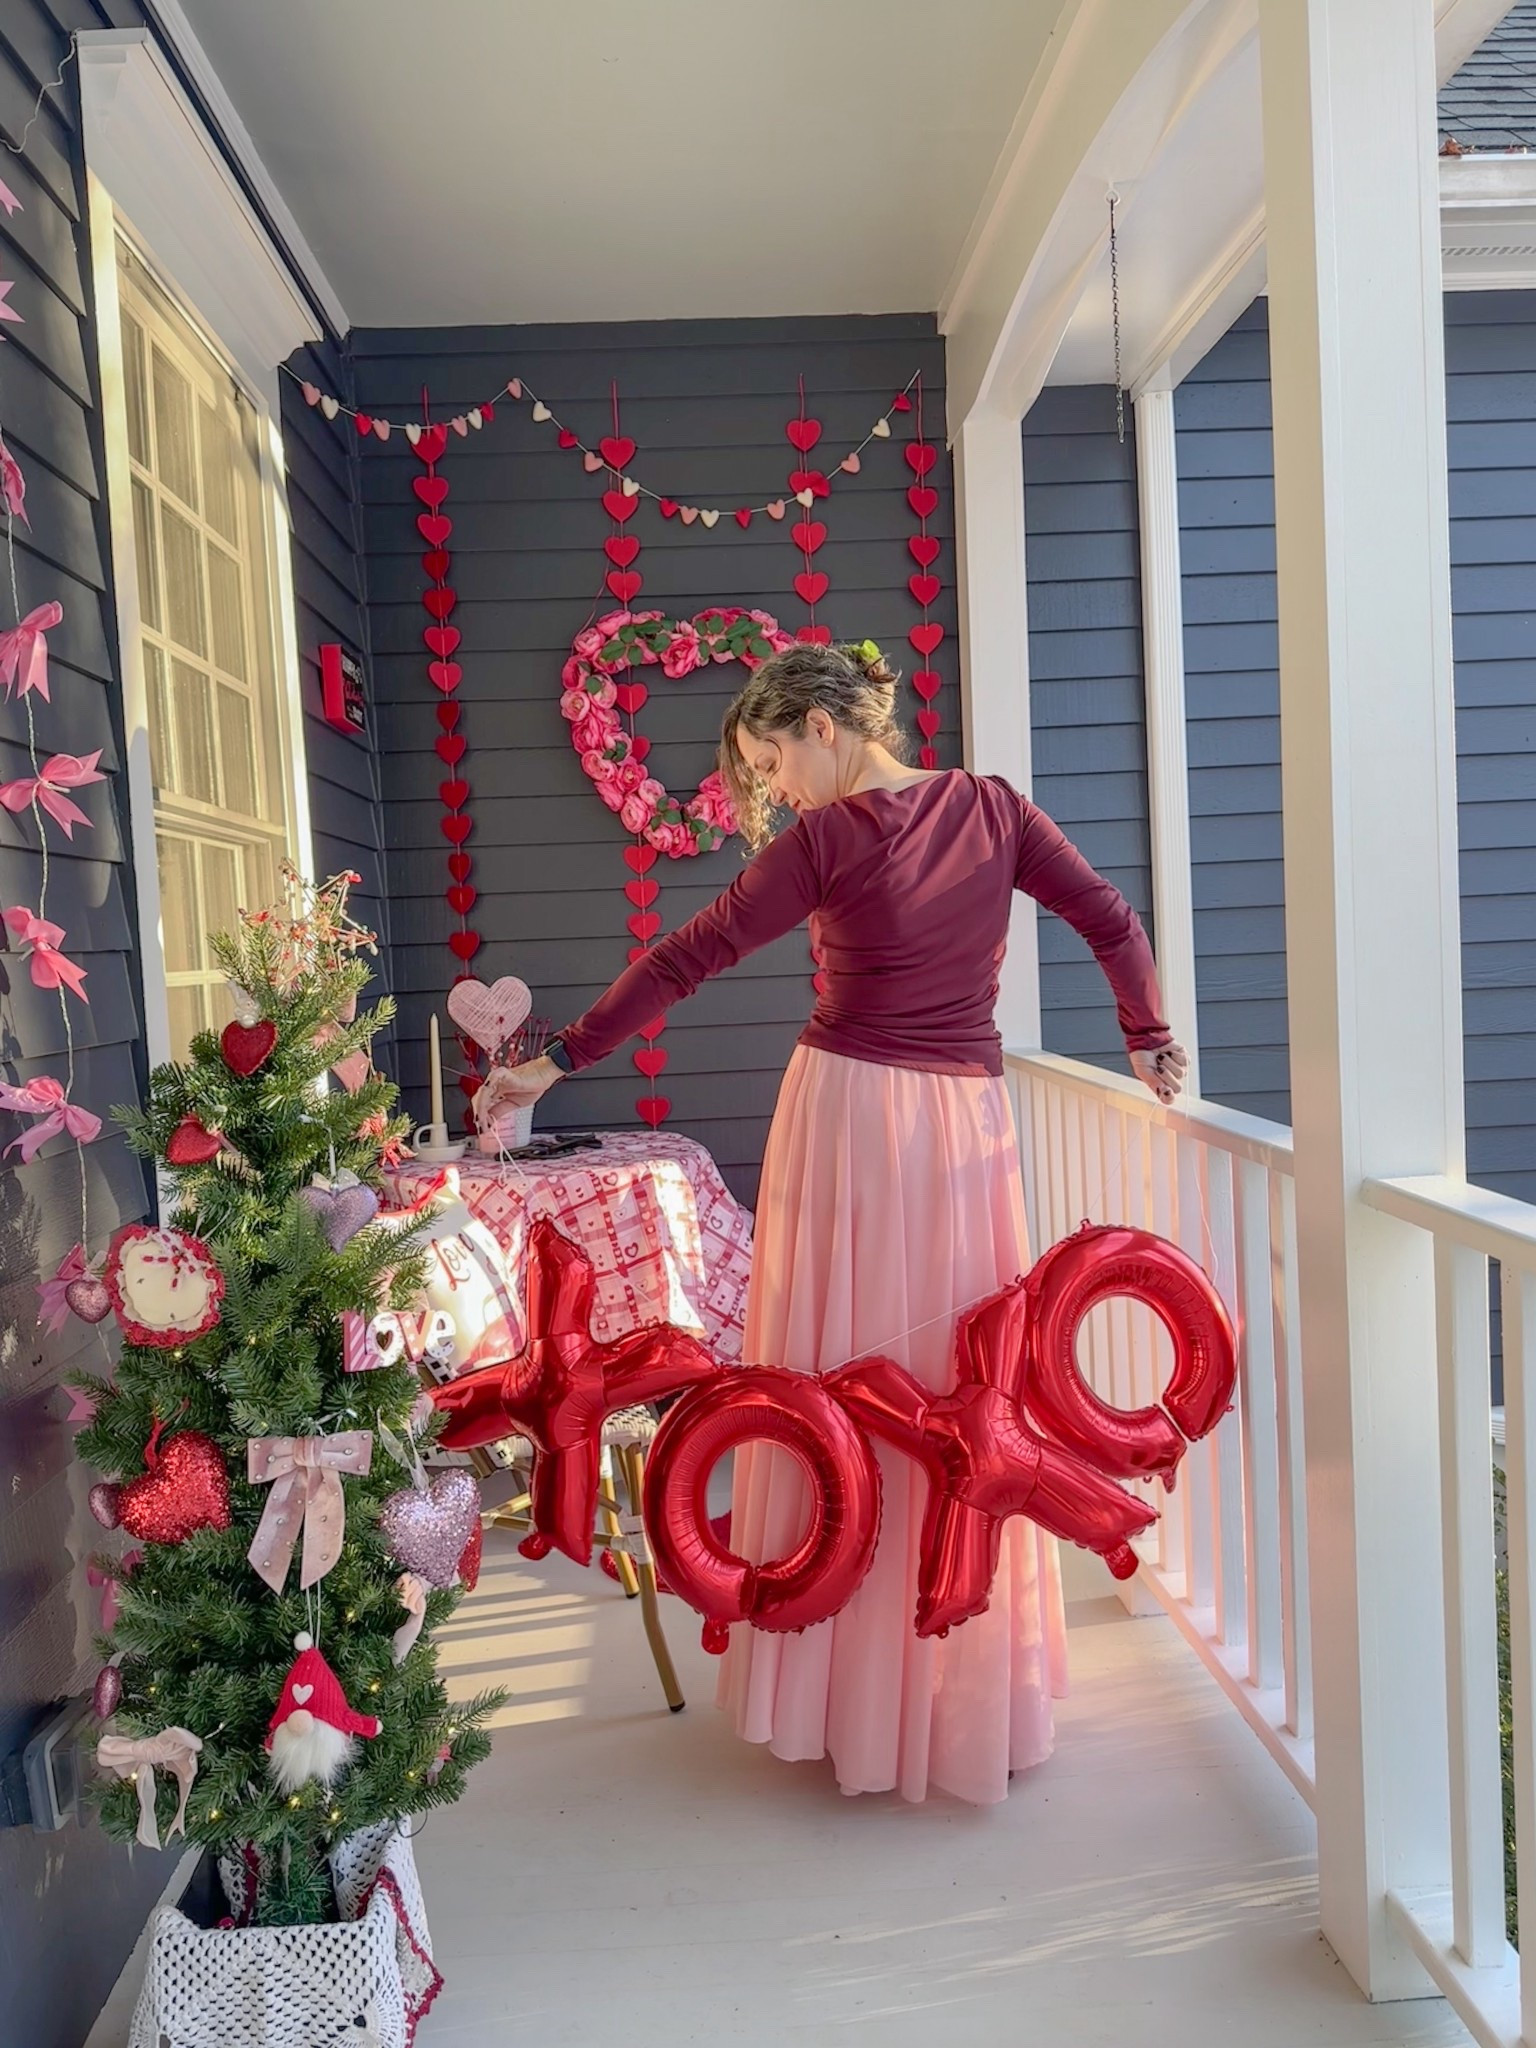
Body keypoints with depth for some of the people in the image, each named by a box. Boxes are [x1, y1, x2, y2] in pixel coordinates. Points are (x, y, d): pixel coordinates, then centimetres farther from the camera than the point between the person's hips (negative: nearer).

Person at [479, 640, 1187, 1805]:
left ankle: (857, 1694, 20)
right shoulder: (993, 808, 4)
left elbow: (685, 962, -9)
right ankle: (980, 1695, 25)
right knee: (965, 1387, 12)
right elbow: (1114, 924, 6)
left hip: (848, 1115, -4)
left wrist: (559, 1065, -4)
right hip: (968, 1122, 4)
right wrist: (1151, 1040, 18)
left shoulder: (827, 840, -8)